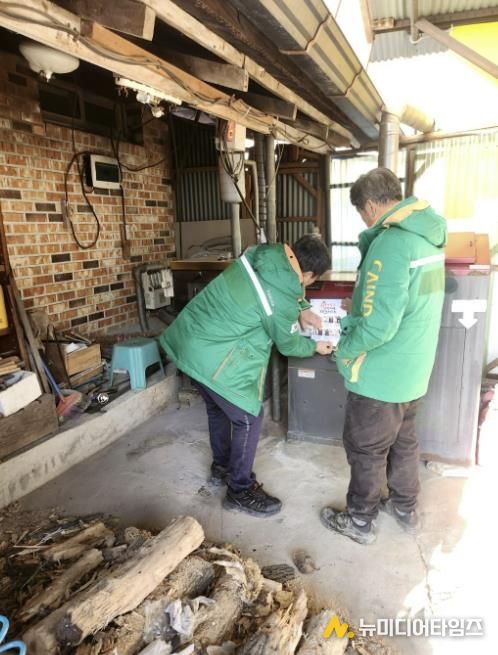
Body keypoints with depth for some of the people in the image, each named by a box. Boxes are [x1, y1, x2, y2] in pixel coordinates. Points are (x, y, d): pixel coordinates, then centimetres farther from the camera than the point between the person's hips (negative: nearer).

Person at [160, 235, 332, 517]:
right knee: (249, 418, 4)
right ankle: (241, 491, 20)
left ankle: (222, 467, 44)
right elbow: (288, 343, -3)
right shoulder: (282, 302, -23)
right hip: (213, 358, -9)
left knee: (218, 407, 24)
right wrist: (315, 346, 14)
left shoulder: (266, 253, -2)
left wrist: (303, 308, 19)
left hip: (191, 337, 9)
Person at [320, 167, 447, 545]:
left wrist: (345, 349, -12)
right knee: (404, 442, 24)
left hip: (380, 375, -9)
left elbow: (378, 325, -29)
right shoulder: (427, 236, 4)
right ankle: (406, 510, 43)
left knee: (366, 451, 11)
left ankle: (360, 522, 31)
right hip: (413, 370, 9)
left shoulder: (390, 243, -26)